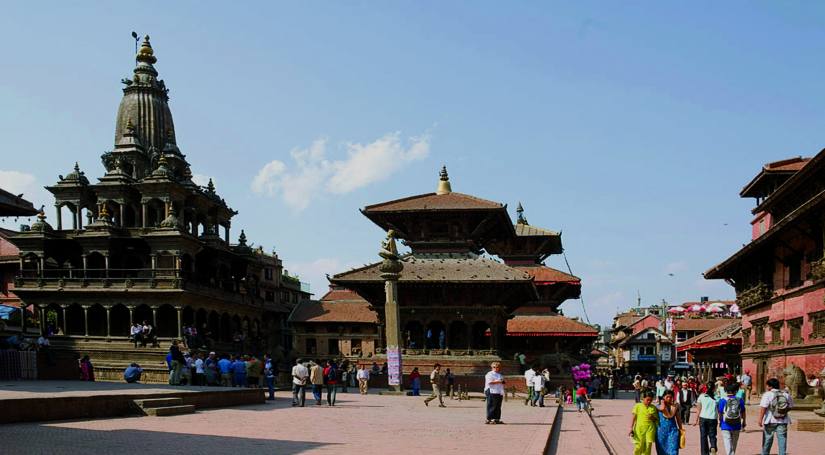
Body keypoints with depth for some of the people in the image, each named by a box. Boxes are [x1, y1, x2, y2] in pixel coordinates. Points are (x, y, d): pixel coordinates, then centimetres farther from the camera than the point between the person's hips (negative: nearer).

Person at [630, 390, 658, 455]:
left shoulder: (653, 408, 9)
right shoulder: (638, 406, 2)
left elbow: (656, 419, 16)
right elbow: (634, 418, 1)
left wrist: (653, 418, -7)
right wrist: (631, 428, -6)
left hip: (650, 429, 2)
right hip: (640, 429, -2)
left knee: (648, 445, -4)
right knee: (639, 446, 0)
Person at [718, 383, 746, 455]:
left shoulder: (722, 400, -9)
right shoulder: (740, 400, -3)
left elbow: (720, 413, -5)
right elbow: (743, 413, 3)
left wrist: (720, 422, 11)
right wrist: (743, 423, 17)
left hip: (726, 426, -3)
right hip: (736, 425, 3)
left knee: (728, 444, -1)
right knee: (734, 444, 19)